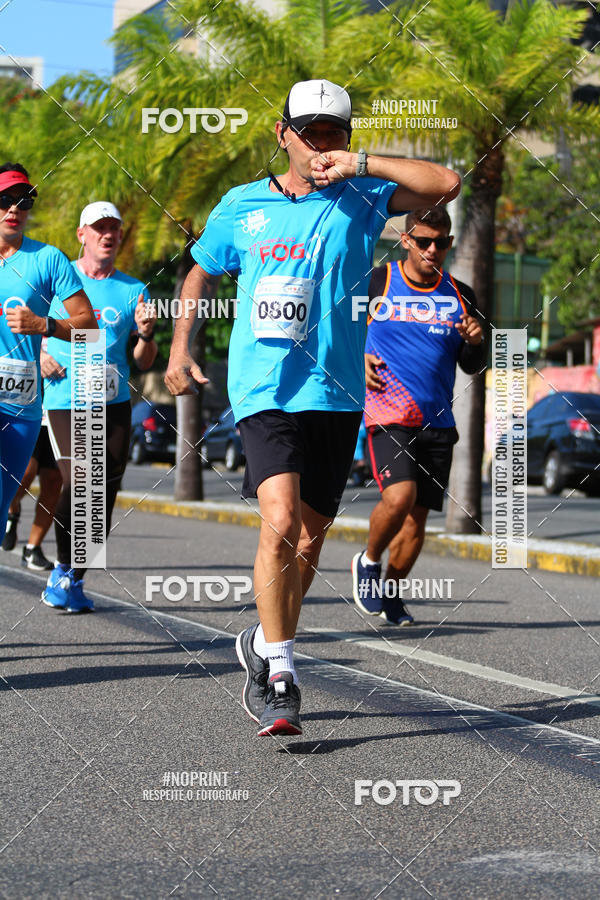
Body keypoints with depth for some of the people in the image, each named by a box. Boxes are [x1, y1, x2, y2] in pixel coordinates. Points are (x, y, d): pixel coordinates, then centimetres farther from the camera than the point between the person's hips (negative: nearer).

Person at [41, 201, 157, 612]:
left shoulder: (134, 291, 8)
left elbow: (144, 363, 9)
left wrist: (145, 334, -12)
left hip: (115, 404, 3)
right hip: (65, 401, -3)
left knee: (105, 494, 1)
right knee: (78, 483, -18)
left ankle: (74, 579, 16)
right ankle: (63, 568, 2)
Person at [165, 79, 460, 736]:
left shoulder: (362, 199, 4)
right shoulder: (241, 206, 7)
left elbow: (446, 184, -9)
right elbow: (200, 274, 22)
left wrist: (361, 163, -12)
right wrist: (180, 347, 12)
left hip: (336, 393, 2)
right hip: (263, 391, -2)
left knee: (310, 537, 10)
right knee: (280, 523, -20)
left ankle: (263, 645, 34)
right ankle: (278, 675, -10)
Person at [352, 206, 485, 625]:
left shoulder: (461, 296, 10)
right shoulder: (374, 283, 0)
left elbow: (471, 366, 15)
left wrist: (475, 342, -6)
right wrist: (357, 358, -7)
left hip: (437, 421, 4)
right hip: (388, 413, -4)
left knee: (418, 515, 5)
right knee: (399, 497, -23)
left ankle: (390, 592, 24)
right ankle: (369, 562, 6)